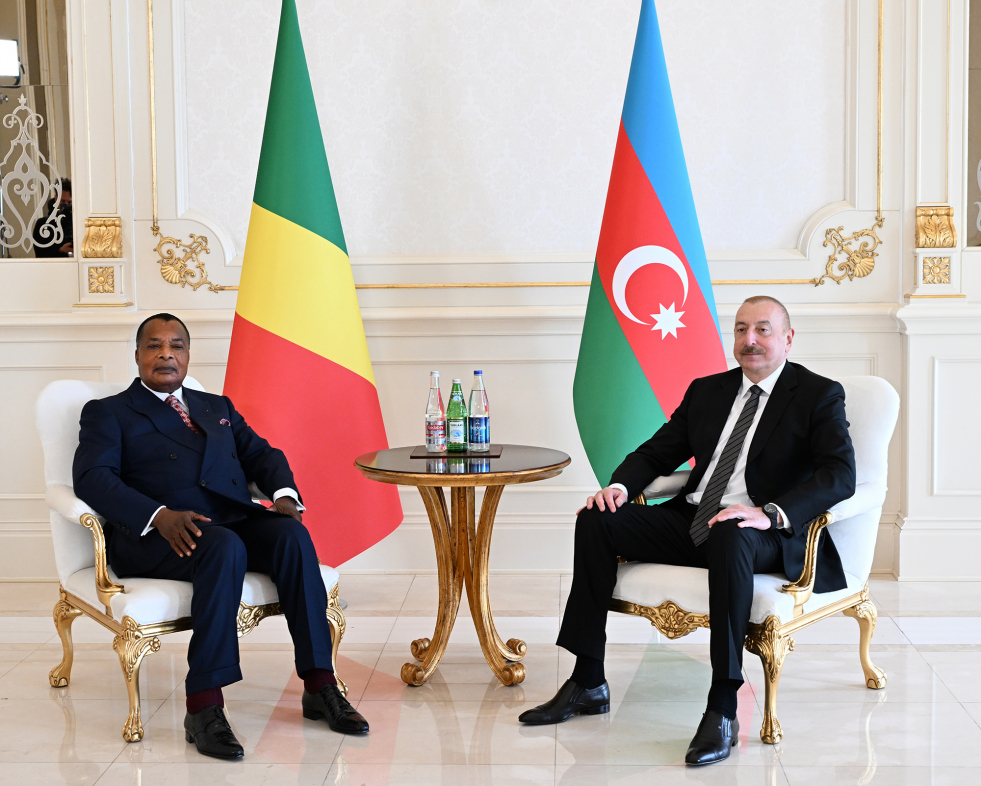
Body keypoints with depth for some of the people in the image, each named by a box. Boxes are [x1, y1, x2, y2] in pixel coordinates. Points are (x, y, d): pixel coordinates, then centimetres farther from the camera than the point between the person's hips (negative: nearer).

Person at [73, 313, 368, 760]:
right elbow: (92, 478, -3)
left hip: (235, 520, 4)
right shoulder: (108, 413, 14)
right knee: (225, 548, -36)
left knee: (291, 534, -27)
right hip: (154, 537, -4)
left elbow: (261, 454, 18)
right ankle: (203, 707, -35)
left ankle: (319, 685, -25)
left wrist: (284, 495, -7)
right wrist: (160, 515, -21)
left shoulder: (218, 408, 29)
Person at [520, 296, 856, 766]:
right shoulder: (707, 390, 17)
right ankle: (588, 683, -8)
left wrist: (771, 513, -31)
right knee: (596, 520, -12)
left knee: (730, 538, -41)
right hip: (692, 519, 6)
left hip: (764, 534, -6)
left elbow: (841, 474, -15)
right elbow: (658, 452, 19)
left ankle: (722, 710, -36)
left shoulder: (819, 395, 0)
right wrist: (620, 485, -4)